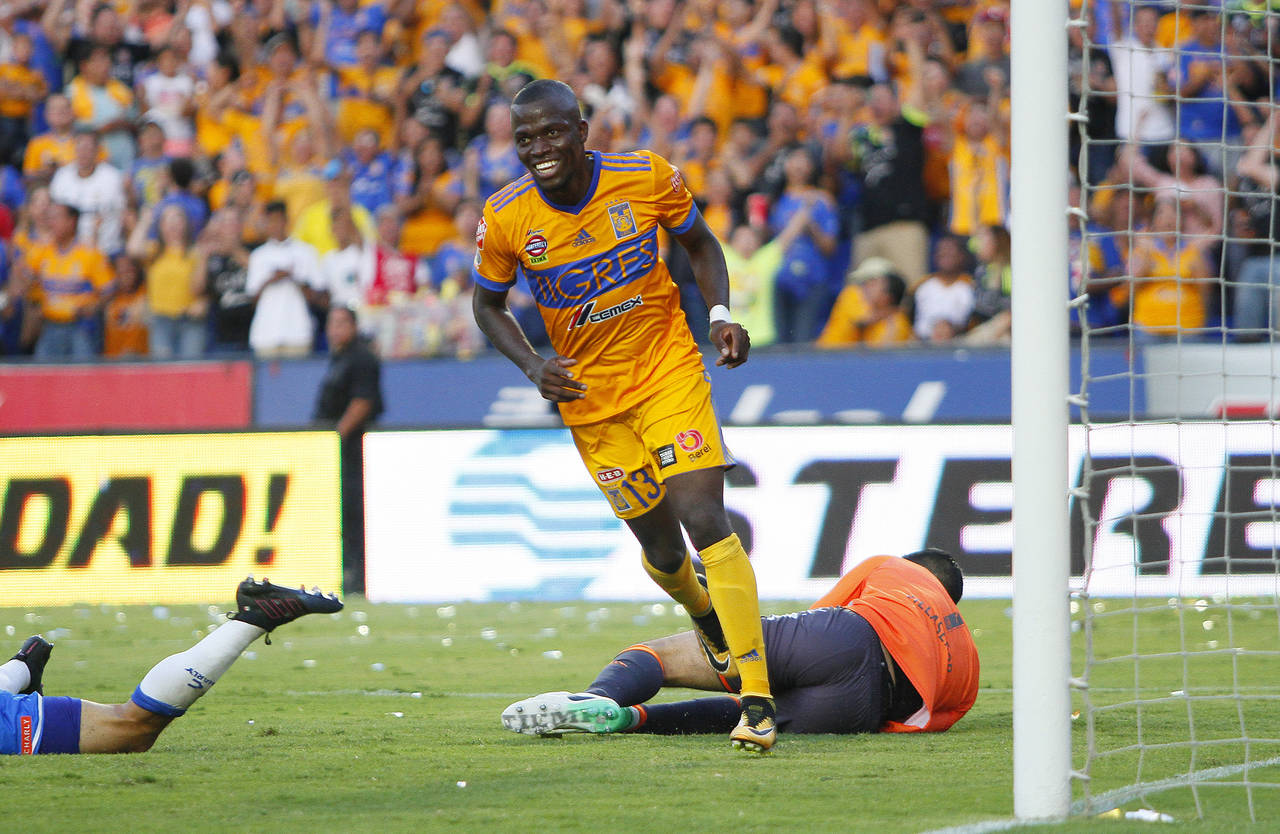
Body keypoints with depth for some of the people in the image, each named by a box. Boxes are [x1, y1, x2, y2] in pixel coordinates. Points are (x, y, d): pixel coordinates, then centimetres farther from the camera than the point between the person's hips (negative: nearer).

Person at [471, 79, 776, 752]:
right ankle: (707, 617, 44)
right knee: (662, 550, 7)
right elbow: (488, 305, 6)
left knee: (705, 523, -17)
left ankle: (756, 697, -17)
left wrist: (720, 315, -9)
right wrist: (533, 366, -11)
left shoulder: (647, 177, -12)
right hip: (591, 402, 2)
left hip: (669, 371, -2)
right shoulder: (505, 218, -11)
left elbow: (699, 244, 7)